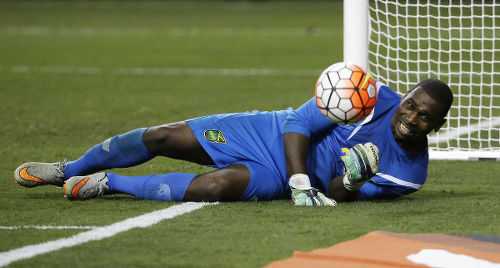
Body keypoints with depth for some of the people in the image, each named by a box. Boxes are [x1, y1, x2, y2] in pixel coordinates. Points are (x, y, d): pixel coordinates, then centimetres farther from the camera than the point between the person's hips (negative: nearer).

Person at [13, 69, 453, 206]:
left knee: (214, 186, -30)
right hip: (271, 134, 1)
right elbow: (299, 124, -15)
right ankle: (68, 171, 19)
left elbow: (335, 197, -8)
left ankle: (109, 185, -9)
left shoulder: (410, 172, -12)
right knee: (163, 138, -6)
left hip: (275, 179, -1)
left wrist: (349, 181, -32)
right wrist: (300, 184, -29)